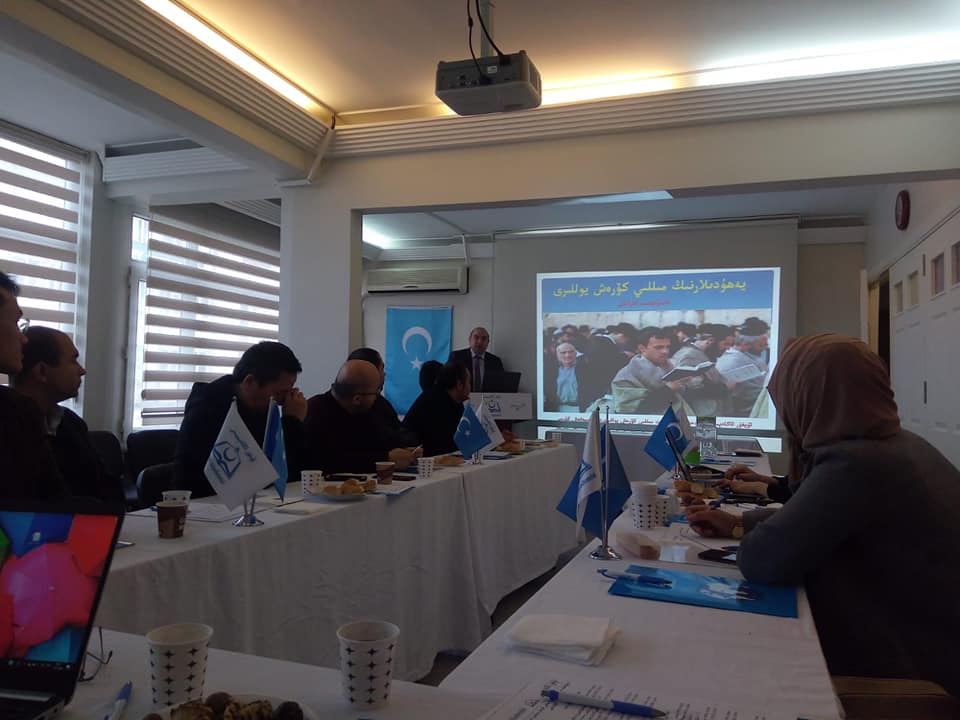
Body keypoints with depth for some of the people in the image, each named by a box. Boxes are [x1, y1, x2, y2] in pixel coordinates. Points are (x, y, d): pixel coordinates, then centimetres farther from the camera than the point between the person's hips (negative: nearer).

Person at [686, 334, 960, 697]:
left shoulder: (853, 463, -28)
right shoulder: (900, 444, 3)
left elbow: (761, 560, -26)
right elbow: (821, 517, 17)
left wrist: (745, 533, -4)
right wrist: (739, 523, 14)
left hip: (912, 672, -8)